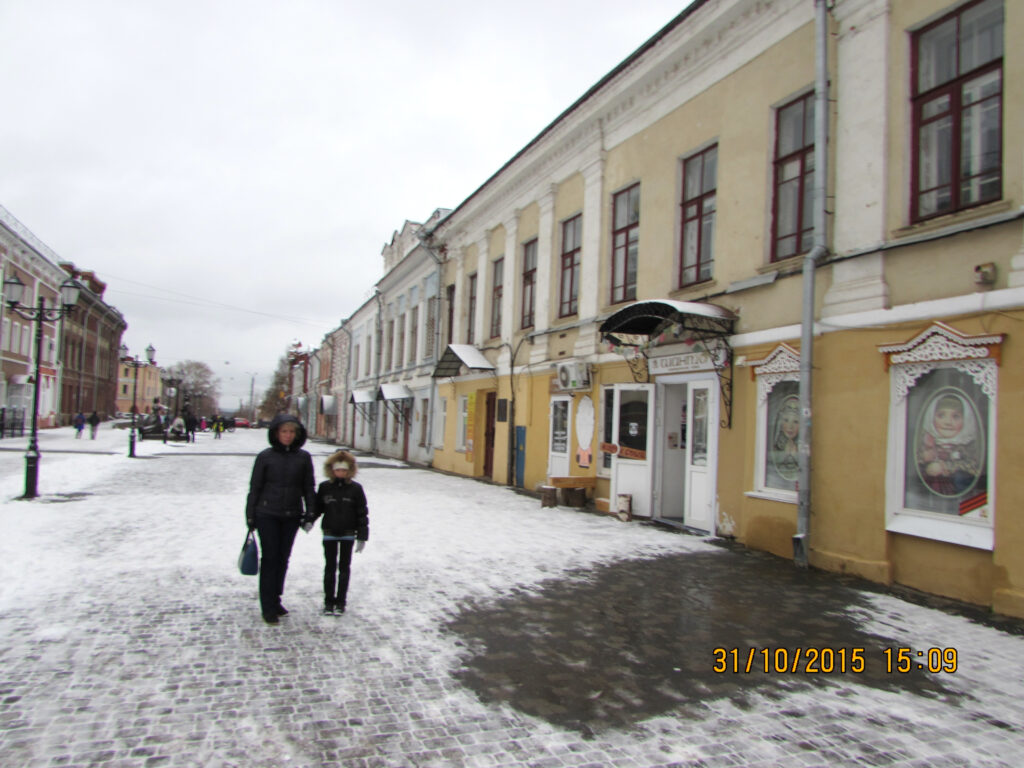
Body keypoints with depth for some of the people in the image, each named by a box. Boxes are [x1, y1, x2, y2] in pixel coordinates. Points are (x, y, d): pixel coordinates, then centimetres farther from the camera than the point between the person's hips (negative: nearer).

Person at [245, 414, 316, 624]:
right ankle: (268, 607, 7)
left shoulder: (303, 457, 2)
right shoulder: (265, 456, -4)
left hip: (291, 516, 3)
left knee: (283, 559, 11)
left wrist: (310, 512, 2)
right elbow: (254, 487, 0)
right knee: (269, 558, -1)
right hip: (267, 514, -3)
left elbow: (309, 487, 8)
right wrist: (250, 515, 0)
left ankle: (276, 600, 26)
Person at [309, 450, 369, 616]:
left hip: (348, 534, -1)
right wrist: (309, 520, -11)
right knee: (330, 567, 7)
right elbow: (318, 507, 8)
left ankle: (341, 601, 18)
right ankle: (329, 601, 17)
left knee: (344, 567, 9)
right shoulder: (325, 487, -2)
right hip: (329, 533, 1)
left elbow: (362, 513, -3)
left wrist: (362, 536, -6)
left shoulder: (355, 488, -5)